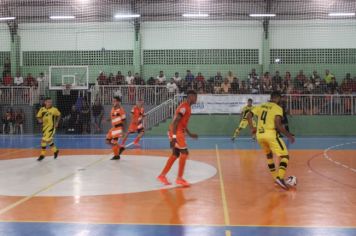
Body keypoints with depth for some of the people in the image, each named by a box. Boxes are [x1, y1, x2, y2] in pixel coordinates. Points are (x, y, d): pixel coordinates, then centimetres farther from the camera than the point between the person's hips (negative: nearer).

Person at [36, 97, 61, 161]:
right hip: (44, 127, 5)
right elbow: (38, 117, 9)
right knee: (49, 139, 15)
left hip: (51, 127, -5)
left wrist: (57, 122, 4)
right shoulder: (42, 109, -1)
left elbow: (59, 115, 9)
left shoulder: (54, 109, -8)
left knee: (45, 139, -14)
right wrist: (39, 120, -13)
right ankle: (55, 150, 37)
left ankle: (42, 154, -4)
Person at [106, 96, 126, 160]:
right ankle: (120, 148, 23)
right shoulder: (113, 109, 13)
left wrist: (123, 129, -15)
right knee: (108, 141, 9)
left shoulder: (120, 109, -12)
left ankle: (116, 155, 6)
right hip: (113, 127, 9)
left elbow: (124, 120, -12)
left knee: (114, 141, -12)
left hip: (119, 127, -9)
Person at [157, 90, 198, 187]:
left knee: (175, 154, 12)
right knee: (184, 153, -7)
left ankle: (162, 175, 16)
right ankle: (179, 178, -2)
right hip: (177, 133, -10)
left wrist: (190, 134, 25)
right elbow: (175, 121, -22)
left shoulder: (187, 107, 16)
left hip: (179, 132, 10)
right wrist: (174, 136, -26)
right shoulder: (184, 107, -16)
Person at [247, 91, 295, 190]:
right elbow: (277, 124, -15)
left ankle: (276, 178, 28)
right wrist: (289, 135, -7)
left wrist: (252, 128, 21)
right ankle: (280, 178, -18)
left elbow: (249, 115, 12)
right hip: (270, 135, -6)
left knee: (269, 155, 27)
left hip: (260, 135, 7)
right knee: (285, 156, 0)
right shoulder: (278, 108, -3)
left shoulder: (261, 106, 15)